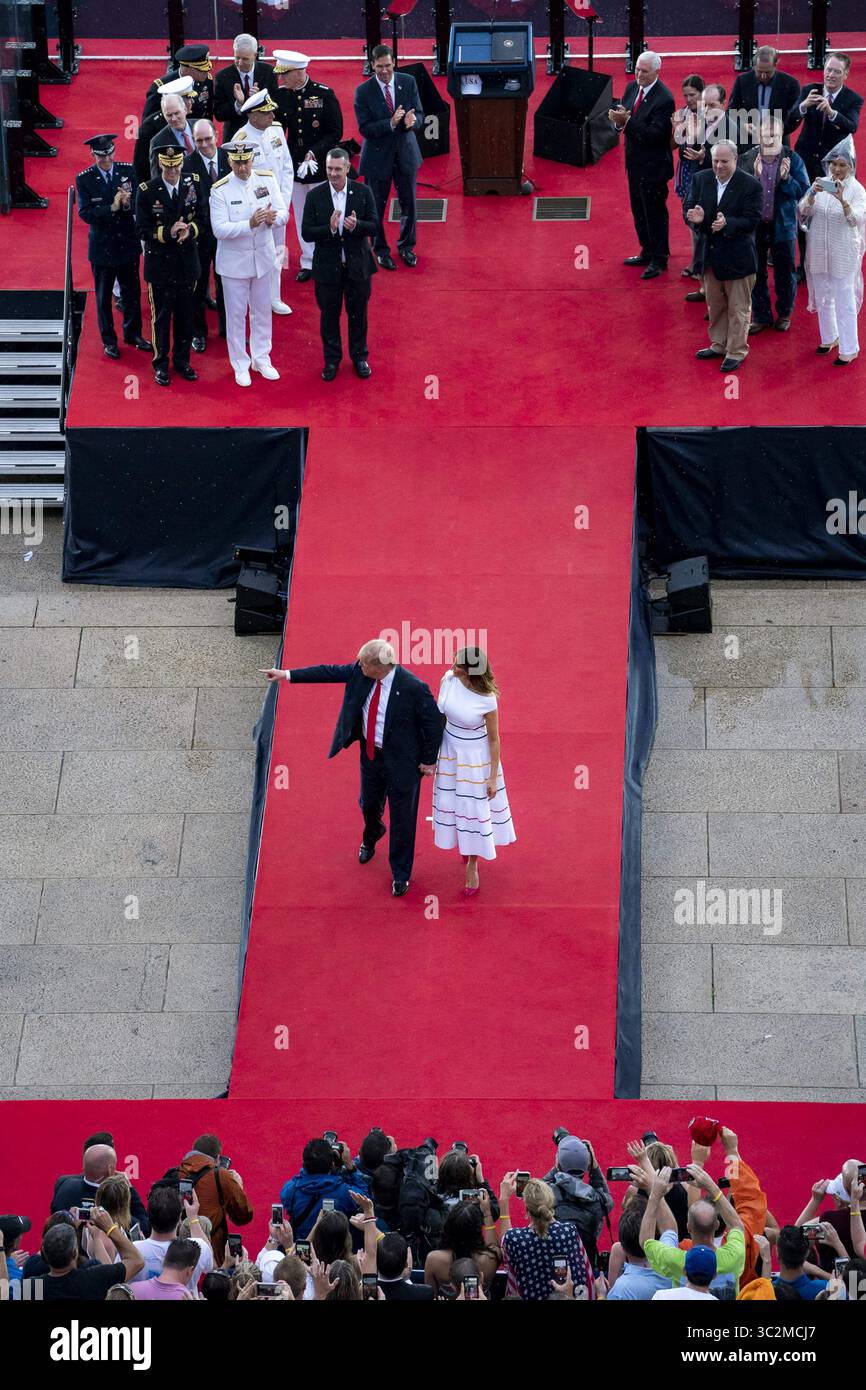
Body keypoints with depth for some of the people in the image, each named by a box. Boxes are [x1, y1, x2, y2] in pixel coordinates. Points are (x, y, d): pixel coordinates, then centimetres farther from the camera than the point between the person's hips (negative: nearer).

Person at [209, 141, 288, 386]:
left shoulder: (267, 179, -6)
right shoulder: (220, 190, -17)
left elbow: (283, 214, -6)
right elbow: (219, 229, -21)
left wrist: (273, 218, -30)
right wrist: (250, 224, -34)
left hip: (264, 256, 3)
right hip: (234, 261, -3)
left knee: (262, 311, 17)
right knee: (236, 314, 7)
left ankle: (261, 359, 33)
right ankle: (240, 365, 21)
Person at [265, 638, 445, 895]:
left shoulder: (413, 688, -30)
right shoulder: (360, 672, -15)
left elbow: (434, 722, -19)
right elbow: (329, 672, -3)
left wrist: (429, 761, -11)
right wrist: (287, 674, -2)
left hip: (402, 760, -6)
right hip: (370, 754, 6)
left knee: (402, 817, 9)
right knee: (369, 804, 27)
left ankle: (400, 875, 27)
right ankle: (371, 837, 62)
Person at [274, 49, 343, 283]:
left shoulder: (324, 94, -12)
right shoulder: (281, 95, -2)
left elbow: (335, 132, -10)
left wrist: (314, 152, -19)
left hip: (321, 166, -4)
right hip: (295, 165, 4)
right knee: (302, 216, 10)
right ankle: (309, 262, 20)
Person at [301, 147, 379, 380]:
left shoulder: (363, 192, -7)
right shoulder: (315, 196, -8)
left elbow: (374, 228, -7)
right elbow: (306, 233, -10)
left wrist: (357, 225, -29)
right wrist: (329, 229, -28)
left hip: (357, 265, 0)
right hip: (327, 267, 0)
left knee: (358, 313, 14)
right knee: (329, 315, 12)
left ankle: (359, 357, 32)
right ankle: (332, 359, 29)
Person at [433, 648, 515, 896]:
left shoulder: (487, 700, -29)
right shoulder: (448, 679, -17)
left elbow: (494, 739, -15)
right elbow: (438, 714, 0)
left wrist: (493, 777, -9)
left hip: (476, 757, -5)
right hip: (450, 752, 5)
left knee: (475, 808, 10)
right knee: (453, 801, 22)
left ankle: (472, 866, 28)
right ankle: (466, 845, 50)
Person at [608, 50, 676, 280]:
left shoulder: (664, 99, -22)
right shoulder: (632, 88, 4)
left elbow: (655, 134, -26)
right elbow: (622, 114, 8)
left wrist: (627, 121, -31)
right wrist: (619, 119, -17)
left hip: (652, 166, -9)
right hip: (635, 162, 9)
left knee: (654, 213, 2)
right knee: (639, 211, 20)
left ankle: (659, 260, 13)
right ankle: (647, 252, 34)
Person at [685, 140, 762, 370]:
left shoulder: (750, 185, -17)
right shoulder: (701, 179, -3)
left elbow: (752, 220, -18)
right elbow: (689, 207, -2)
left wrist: (727, 223, -36)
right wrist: (695, 218, -27)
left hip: (737, 256, -5)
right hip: (710, 254, 5)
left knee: (738, 307, 7)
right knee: (715, 304, 20)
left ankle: (736, 351, 18)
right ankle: (719, 344, 36)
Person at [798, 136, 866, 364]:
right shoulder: (821, 184, 1)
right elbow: (803, 212, -6)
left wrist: (842, 200, -36)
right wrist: (812, 195, -26)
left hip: (843, 254, -5)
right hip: (819, 251, 5)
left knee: (844, 300, -2)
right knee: (822, 296, 17)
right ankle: (830, 337, 35)